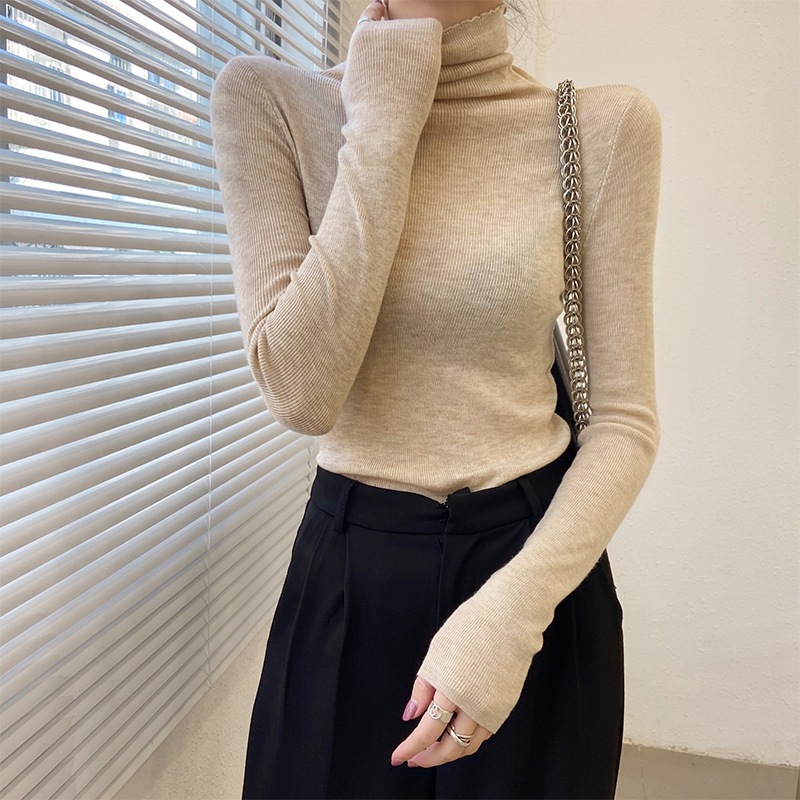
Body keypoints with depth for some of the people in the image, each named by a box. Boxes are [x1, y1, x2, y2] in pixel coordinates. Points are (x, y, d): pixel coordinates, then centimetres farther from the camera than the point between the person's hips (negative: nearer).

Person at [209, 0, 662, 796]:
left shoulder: (605, 123, -7)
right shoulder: (267, 99, -7)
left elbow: (626, 418, -6)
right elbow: (301, 395, -18)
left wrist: (514, 609, -18)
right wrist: (382, 127, -18)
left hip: (538, 555, 1)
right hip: (349, 570, 0)